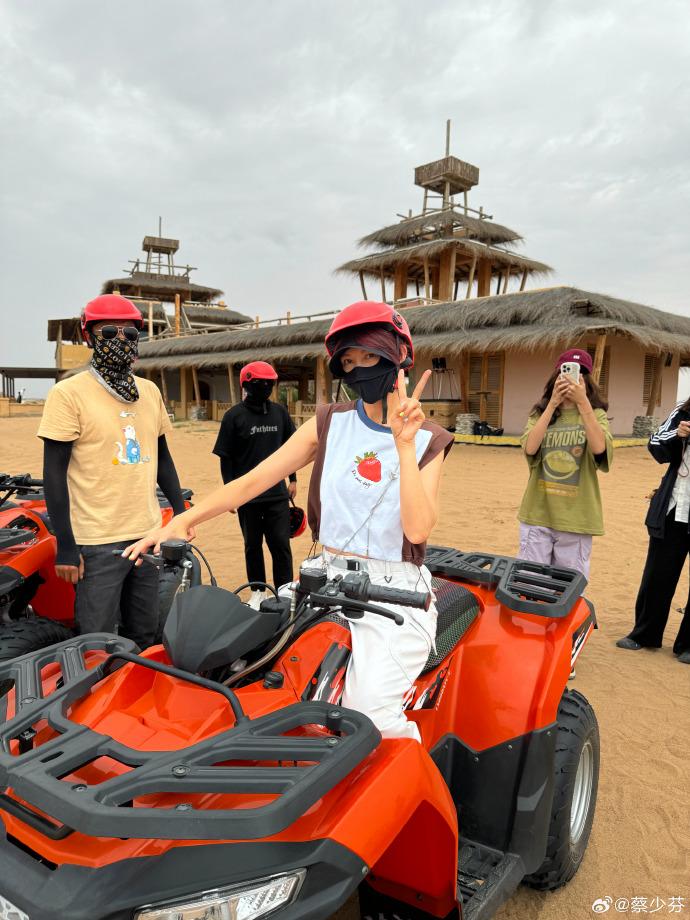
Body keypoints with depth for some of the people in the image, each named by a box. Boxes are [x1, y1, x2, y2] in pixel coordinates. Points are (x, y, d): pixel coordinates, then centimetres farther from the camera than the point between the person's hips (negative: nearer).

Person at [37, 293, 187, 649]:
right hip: (97, 542, -5)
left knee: (144, 639, 17)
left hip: (148, 535, 6)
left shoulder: (150, 391, 10)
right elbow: (54, 472, -9)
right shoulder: (68, 393, -8)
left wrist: (180, 511, 12)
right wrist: (65, 546, -13)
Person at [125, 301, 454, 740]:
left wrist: (404, 445, -19)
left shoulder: (428, 440, 1)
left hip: (395, 593, -3)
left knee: (370, 708, -22)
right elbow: (253, 480, 1)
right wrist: (184, 519, -10)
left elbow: (418, 529, -13)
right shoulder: (330, 423, 5)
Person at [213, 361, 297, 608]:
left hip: (277, 493, 2)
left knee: (281, 545, 2)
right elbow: (225, 457, -3)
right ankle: (258, 591, 26)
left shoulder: (279, 412, 6)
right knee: (253, 545, 12)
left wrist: (292, 479, 14)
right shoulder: (234, 416, -4)